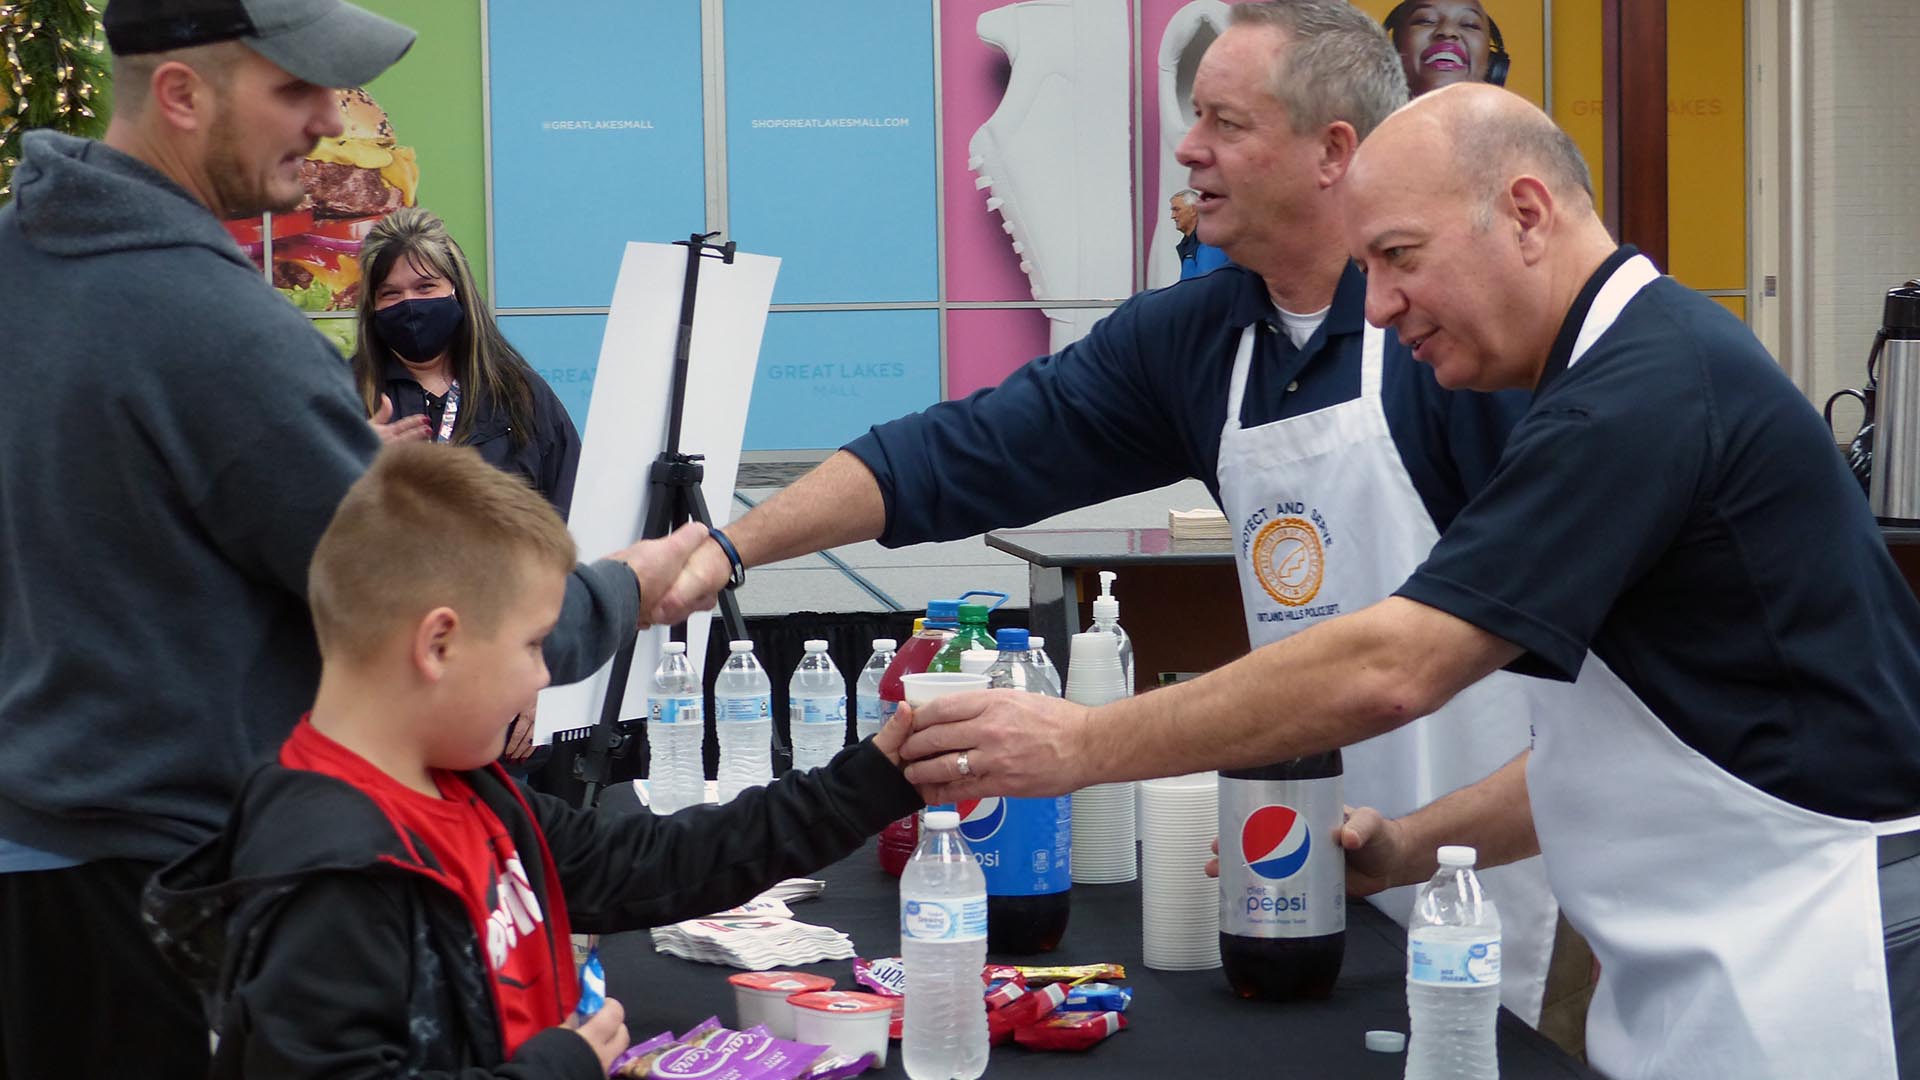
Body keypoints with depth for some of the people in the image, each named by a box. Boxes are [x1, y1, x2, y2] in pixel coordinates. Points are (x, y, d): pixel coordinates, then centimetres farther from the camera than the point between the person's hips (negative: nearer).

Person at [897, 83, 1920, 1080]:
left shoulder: (1651, 387, -19)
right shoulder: (1655, 360, 13)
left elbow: (1387, 670, -25)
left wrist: (1083, 745, -19)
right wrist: (1411, 848, 7)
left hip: (1809, 955, -9)